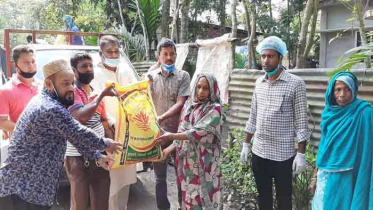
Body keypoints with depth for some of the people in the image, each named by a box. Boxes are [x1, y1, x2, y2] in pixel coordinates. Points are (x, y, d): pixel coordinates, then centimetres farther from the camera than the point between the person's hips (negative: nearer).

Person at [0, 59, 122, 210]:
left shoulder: (43, 101, 9)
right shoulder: (52, 110, -25)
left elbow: (75, 136, 11)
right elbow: (80, 136, -17)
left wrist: (98, 157, 8)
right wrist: (105, 144, 1)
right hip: (28, 187, -10)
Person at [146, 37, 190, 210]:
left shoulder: (183, 76, -1)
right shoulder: (151, 76, 2)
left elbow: (180, 104, -10)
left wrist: (162, 117, -24)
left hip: (178, 131, 0)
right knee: (160, 176, 11)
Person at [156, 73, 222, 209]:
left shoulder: (214, 109, -13)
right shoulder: (189, 105, 6)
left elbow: (197, 132, -21)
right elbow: (183, 130, 10)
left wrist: (171, 136, -22)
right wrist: (171, 148, -1)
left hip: (204, 161, -5)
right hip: (187, 159, 5)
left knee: (203, 195, 3)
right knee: (189, 194, 15)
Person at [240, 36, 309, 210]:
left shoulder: (295, 83, -10)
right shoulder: (259, 82, 7)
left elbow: (301, 121, -10)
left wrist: (301, 154, -13)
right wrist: (246, 144, 12)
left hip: (283, 154, -5)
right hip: (258, 151, 5)